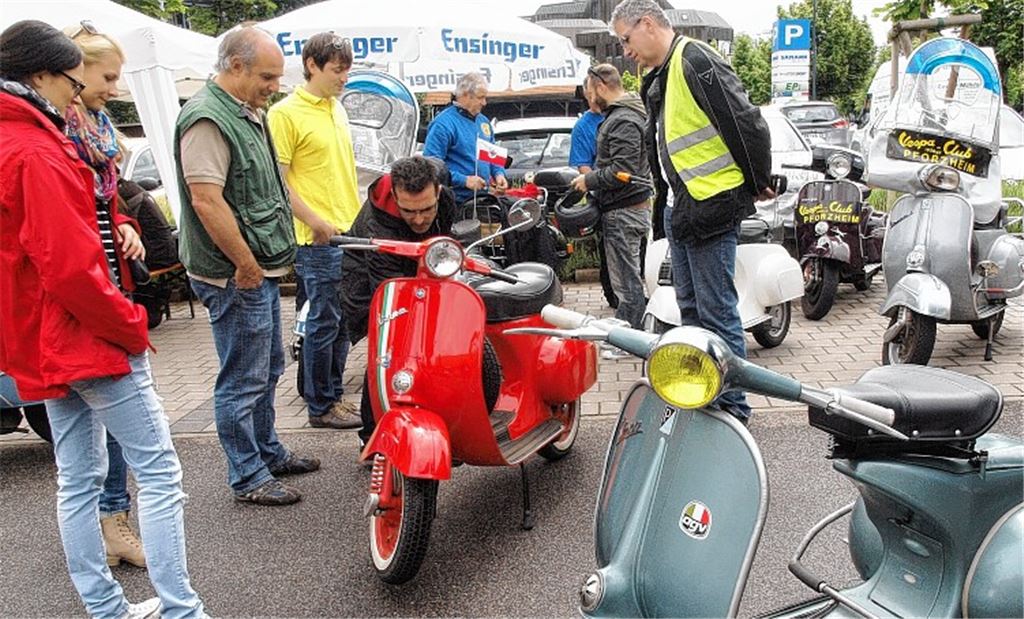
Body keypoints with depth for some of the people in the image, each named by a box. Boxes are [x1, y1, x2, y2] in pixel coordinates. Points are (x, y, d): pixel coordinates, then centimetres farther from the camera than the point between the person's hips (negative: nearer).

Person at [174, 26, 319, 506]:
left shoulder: (248, 114, 14)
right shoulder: (207, 119, -18)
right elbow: (206, 200, -26)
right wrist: (245, 265, -21)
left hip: (262, 270, 10)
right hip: (237, 277, -10)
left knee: (267, 371, 21)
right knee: (243, 381, 1)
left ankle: (267, 451, 36)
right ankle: (247, 477, 14)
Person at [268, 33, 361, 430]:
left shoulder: (336, 109, 16)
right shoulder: (286, 113, -9)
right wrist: (314, 221, -18)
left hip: (351, 234, 8)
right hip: (318, 240, -8)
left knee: (344, 323, 14)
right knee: (324, 323, -1)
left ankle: (334, 394, 26)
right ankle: (320, 407, 12)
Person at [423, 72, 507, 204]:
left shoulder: (483, 121, 14)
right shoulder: (443, 123, -12)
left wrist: (499, 174, 3)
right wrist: (464, 180, -23)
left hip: (483, 197, 8)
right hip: (457, 200, -7)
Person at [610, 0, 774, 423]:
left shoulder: (695, 60, -14)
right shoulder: (658, 79, 17)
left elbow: (747, 123, -18)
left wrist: (759, 184, -9)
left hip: (711, 208, -10)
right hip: (678, 209, 10)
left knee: (717, 314, -3)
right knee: (690, 309, 17)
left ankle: (732, 407, 9)